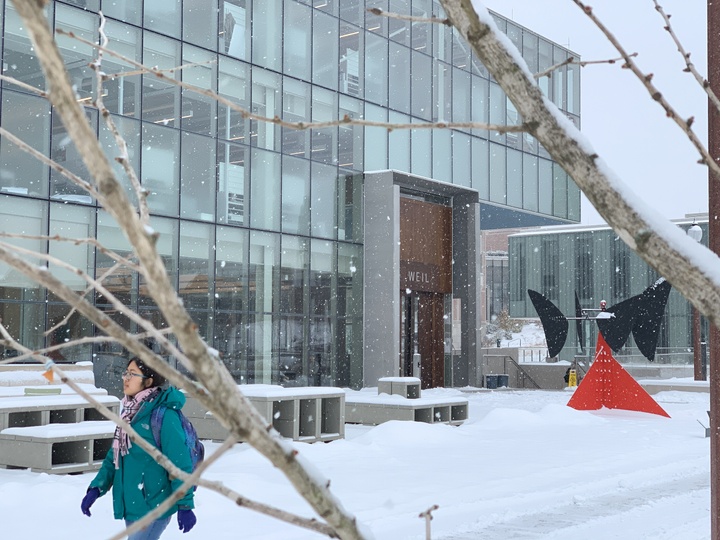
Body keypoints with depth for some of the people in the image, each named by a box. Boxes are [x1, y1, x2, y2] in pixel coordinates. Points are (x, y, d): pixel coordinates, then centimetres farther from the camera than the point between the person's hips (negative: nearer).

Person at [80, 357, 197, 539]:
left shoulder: (163, 415, -17)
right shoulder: (130, 412, 9)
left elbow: (180, 463, -18)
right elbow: (114, 456, 14)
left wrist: (185, 505, -16)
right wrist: (96, 487, 4)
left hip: (153, 507, -8)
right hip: (132, 506, 8)